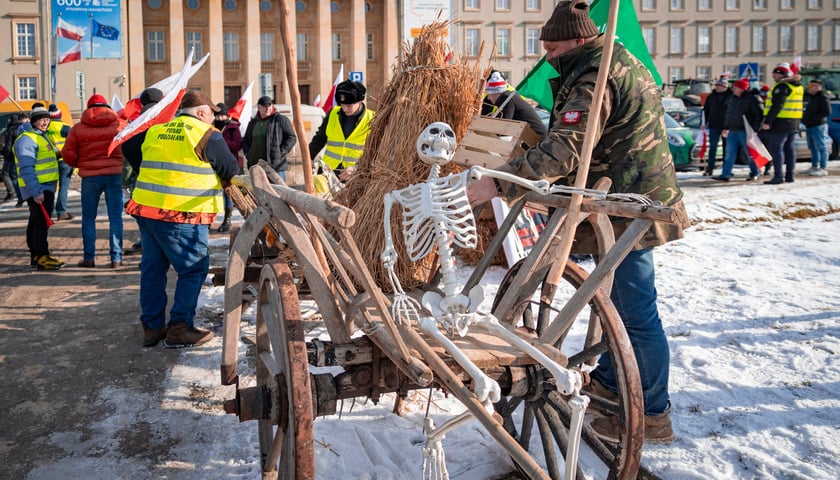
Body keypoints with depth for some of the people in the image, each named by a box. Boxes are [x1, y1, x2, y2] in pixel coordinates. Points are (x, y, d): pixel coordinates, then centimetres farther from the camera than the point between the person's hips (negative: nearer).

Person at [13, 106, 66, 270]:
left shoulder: (42, 137, 17)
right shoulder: (26, 140, -15)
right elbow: (26, 169, -23)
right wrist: (36, 192, -27)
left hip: (46, 188, 10)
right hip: (37, 190, -10)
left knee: (36, 222, 15)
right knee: (41, 222, -10)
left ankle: (36, 255, 22)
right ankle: (41, 257, -7)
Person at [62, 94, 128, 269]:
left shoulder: (78, 128, 1)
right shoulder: (120, 124, 0)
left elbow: (67, 153, 0)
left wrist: (78, 164, 18)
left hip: (89, 176, 0)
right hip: (115, 174, 0)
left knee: (88, 218, 12)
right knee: (115, 217, 5)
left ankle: (89, 257, 13)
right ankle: (116, 258, 4)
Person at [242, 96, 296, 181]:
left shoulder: (281, 119, 2)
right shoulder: (253, 123, 18)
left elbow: (292, 138, -2)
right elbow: (245, 141, 27)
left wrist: (280, 153, -10)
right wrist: (248, 153, 9)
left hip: (276, 167, -5)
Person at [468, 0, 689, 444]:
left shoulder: (593, 82, -21)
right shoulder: (623, 64, 13)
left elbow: (561, 152, -33)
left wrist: (497, 183, -37)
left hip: (630, 210, -11)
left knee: (636, 312, -1)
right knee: (615, 298, 22)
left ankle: (652, 416, 12)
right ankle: (607, 379, 40)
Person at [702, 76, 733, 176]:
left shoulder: (731, 96, -4)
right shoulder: (711, 96, 5)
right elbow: (706, 109, 11)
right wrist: (705, 122, 3)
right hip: (714, 126, 2)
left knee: (727, 148, 7)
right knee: (713, 147, 1)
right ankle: (709, 169, 1)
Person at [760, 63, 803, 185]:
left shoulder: (782, 86, -15)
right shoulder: (798, 86, 16)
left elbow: (777, 106, -23)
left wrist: (767, 121, -23)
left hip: (781, 123, -10)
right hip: (794, 123, 10)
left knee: (776, 148, -7)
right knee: (789, 148, 13)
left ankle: (778, 176, -12)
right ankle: (789, 175, 17)